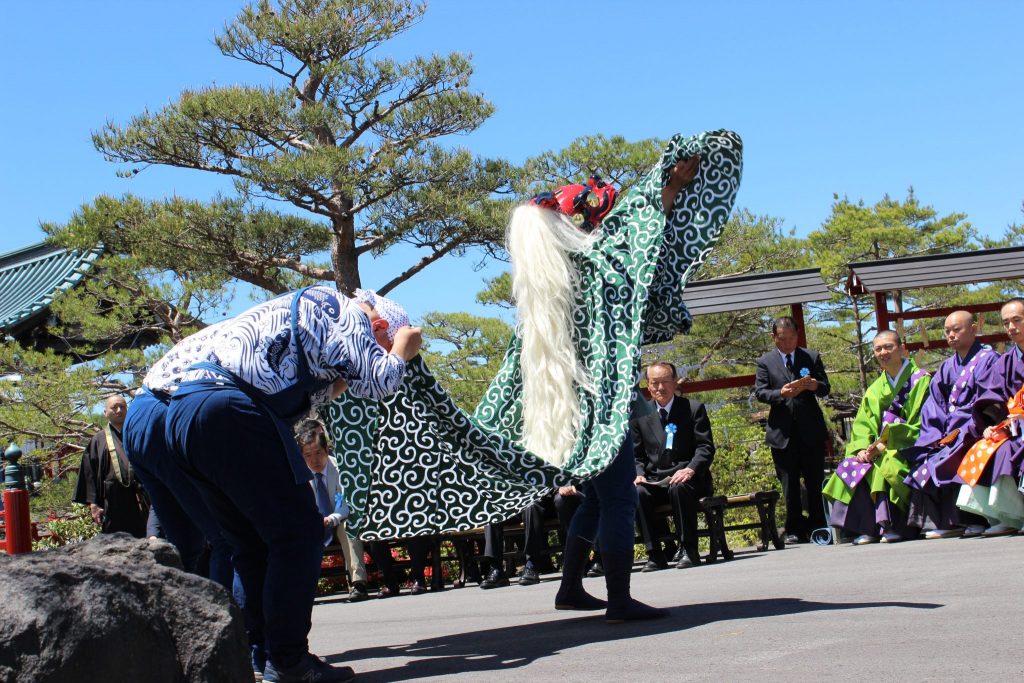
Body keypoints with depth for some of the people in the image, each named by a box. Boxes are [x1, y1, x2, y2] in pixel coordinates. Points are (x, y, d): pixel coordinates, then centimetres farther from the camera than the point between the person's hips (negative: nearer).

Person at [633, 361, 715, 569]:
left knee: (679, 488, -37)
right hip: (654, 480, 3)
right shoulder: (639, 414, 11)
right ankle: (655, 554, -22)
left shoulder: (694, 408, 4)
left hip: (686, 477, -2)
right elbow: (636, 455, 12)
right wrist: (638, 474, -9)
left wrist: (690, 469, -22)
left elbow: (706, 448, -3)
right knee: (637, 493, -30)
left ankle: (688, 550, -25)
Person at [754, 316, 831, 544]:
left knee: (815, 481, 2)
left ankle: (817, 528, 10)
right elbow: (760, 392, -1)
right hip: (782, 432, 0)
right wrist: (781, 393, -20)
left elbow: (825, 389, 6)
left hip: (811, 430, 1)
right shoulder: (765, 362, 8)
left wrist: (815, 385, -18)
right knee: (789, 484, 4)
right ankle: (795, 530, 10)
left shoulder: (812, 357, 10)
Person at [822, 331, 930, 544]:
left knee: (884, 465, -34)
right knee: (852, 465, -22)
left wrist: (885, 443, -18)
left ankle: (891, 525, -27)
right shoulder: (875, 389, 18)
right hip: (879, 449, 5)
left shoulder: (920, 381, 0)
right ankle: (866, 528, -24)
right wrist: (863, 448, -13)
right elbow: (862, 425, 9)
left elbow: (920, 425, -10)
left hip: (909, 446, -5)